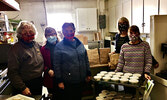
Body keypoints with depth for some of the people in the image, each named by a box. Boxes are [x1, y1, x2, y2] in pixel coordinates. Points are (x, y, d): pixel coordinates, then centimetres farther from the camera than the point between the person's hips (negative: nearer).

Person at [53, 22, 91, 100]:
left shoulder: (80, 44, 5)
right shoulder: (59, 46, -8)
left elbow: (86, 60, 11)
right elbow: (57, 65, -8)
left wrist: (88, 74, 11)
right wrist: (59, 81, -9)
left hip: (81, 80, 5)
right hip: (67, 82, -4)